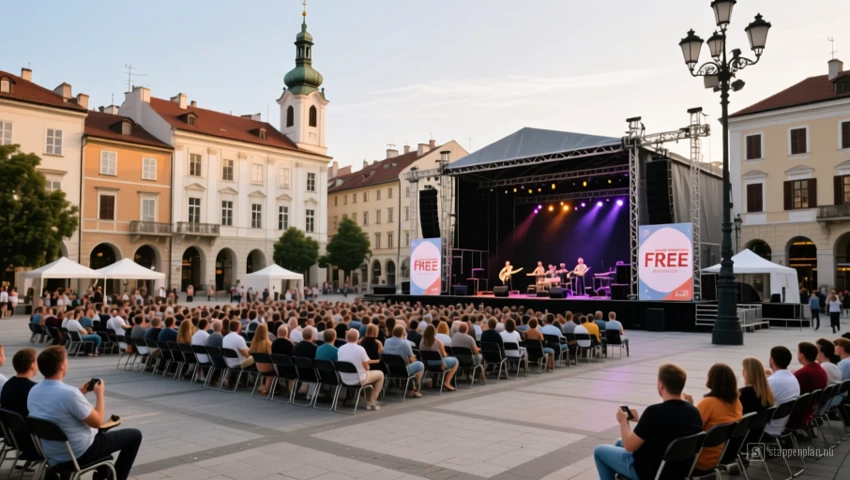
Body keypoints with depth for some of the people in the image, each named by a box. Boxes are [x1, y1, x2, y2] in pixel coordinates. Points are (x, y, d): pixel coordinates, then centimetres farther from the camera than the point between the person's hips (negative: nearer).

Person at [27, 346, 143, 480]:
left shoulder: (33, 391, -4)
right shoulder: (69, 393, -30)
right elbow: (98, 422, -18)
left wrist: (80, 393, 11)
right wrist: (100, 394, -5)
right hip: (79, 454, -9)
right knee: (134, 435, 7)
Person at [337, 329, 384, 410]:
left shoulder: (340, 349, -4)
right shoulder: (360, 349, -20)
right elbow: (366, 367, -12)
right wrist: (367, 366, 12)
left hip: (344, 380, 6)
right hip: (359, 380, -6)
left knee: (368, 374, 34)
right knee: (380, 374, 18)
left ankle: (368, 402, 35)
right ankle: (372, 401, 17)